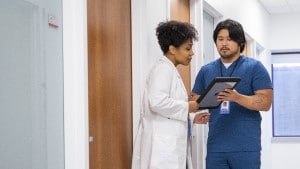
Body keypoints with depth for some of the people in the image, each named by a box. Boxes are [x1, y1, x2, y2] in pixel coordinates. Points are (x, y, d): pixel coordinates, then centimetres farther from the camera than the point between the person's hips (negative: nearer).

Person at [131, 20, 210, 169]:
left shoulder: (170, 70, 20)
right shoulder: (163, 69, -9)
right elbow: (157, 102, -24)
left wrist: (192, 118, 12)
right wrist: (187, 107, -12)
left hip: (170, 145, 10)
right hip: (162, 145, -10)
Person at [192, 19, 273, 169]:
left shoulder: (254, 67, 0)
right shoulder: (206, 71, 12)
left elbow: (265, 102, -7)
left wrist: (237, 97, -23)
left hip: (246, 146, -3)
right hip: (215, 146, 3)